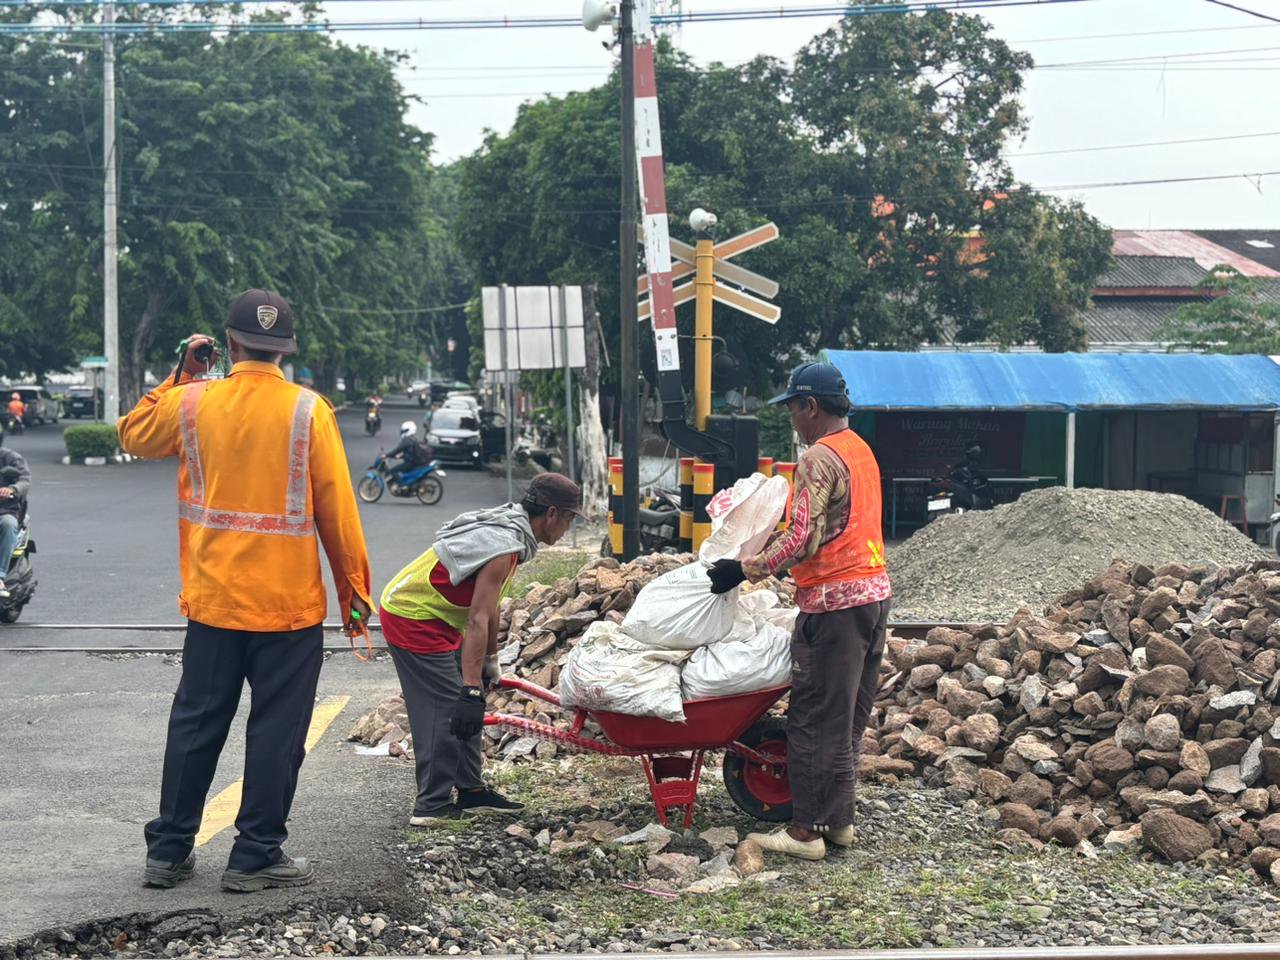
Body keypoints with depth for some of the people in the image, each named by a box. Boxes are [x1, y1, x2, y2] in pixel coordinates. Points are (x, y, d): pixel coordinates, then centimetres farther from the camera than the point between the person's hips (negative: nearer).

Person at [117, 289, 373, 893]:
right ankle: (256, 856, 9)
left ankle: (168, 850, 19)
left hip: (212, 600, 3)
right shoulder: (309, 411, -10)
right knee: (276, 731, 5)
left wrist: (180, 374, 19)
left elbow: (134, 435, 18)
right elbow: (336, 508, -7)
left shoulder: (192, 403, -2)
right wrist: (354, 587, 1)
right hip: (289, 605, -3)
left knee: (195, 724, 13)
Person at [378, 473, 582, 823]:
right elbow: (477, 621, -30)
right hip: (413, 620, -11)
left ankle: (470, 790, 21)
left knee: (468, 706, 14)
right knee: (448, 710, -10)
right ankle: (431, 806, -5)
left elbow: (488, 605, 18)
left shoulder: (505, 526, 7)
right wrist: (471, 691, -32)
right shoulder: (504, 548, -25)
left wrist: (491, 660, 27)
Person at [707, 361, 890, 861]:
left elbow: (802, 541, -20)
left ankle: (808, 829, 1)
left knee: (815, 718, -3)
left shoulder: (819, 459, -15)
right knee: (849, 717, 14)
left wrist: (745, 569, -12)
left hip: (834, 600, -10)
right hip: (874, 591, 10)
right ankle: (840, 819, 20)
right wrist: (770, 550, 22)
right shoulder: (861, 450, 15)